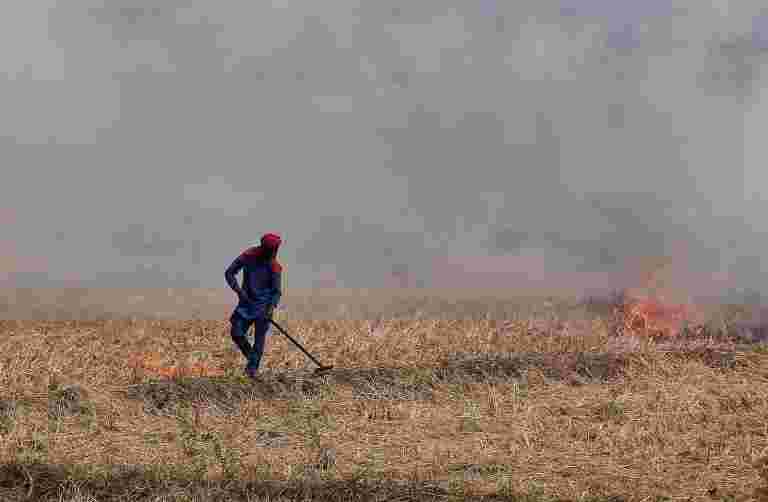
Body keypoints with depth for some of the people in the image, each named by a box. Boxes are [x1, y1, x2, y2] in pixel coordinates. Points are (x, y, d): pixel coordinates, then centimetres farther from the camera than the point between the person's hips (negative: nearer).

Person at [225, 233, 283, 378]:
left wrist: (271, 307, -23)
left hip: (264, 305, -2)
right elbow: (229, 273, -1)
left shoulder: (274, 267, -10)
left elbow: (277, 291, -7)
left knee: (259, 337, -6)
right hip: (246, 301, 2)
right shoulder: (248, 256, -7)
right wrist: (238, 290, -13)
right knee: (236, 333, -5)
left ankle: (252, 367, 1)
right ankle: (251, 358, 17)